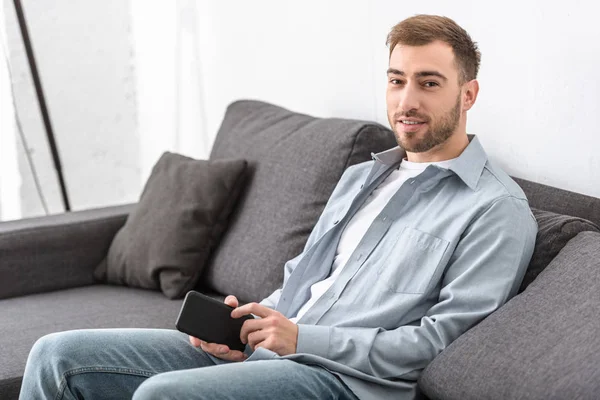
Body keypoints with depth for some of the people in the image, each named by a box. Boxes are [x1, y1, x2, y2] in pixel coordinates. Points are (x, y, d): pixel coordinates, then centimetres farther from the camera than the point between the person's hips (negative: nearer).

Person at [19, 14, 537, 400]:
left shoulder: (497, 209, -3)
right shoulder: (360, 177, 23)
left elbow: (442, 337, -11)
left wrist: (302, 337, -13)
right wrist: (247, 320, 2)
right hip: (259, 348, 8)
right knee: (59, 356, -5)